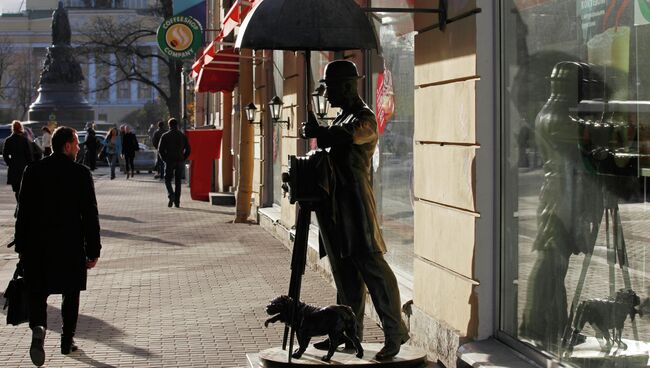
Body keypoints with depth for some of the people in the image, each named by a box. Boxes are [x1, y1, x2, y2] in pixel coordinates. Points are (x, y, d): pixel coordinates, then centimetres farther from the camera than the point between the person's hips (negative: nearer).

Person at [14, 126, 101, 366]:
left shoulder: (33, 171, 0)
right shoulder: (80, 173, -8)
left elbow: (23, 211, 2)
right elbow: (90, 215, -8)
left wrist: (21, 247, 9)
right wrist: (93, 250, -1)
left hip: (37, 247, 2)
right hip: (71, 247, -1)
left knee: (37, 293, 6)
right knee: (70, 294, 14)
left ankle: (38, 328, -21)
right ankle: (67, 341, 20)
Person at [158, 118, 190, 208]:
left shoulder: (165, 136, -2)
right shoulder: (183, 136, 5)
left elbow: (160, 149, -6)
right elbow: (188, 149, 3)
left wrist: (164, 159, 4)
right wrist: (183, 158, 9)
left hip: (169, 161, -2)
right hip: (180, 162, 2)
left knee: (168, 180, 7)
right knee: (178, 182, 8)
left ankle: (171, 195, -18)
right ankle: (177, 201, 6)